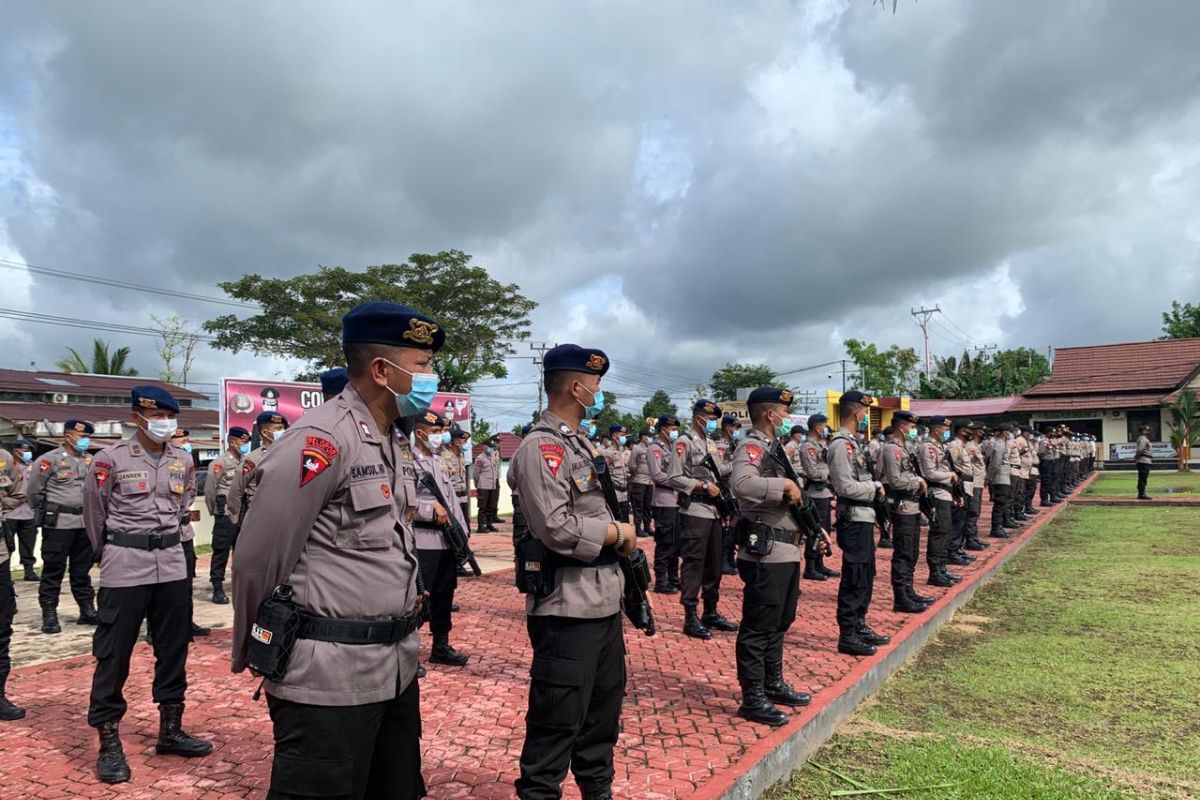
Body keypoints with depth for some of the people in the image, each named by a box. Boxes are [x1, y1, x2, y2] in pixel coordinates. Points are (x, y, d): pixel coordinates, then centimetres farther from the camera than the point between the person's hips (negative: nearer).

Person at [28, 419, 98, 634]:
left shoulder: (90, 460, 9)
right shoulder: (49, 459, -9)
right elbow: (34, 491, -3)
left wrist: (89, 510, 14)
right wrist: (46, 512, 7)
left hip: (85, 523, 6)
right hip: (58, 524, -5)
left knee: (82, 569, 13)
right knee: (53, 570, 1)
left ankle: (87, 610, 19)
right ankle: (49, 615, 8)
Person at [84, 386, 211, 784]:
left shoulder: (183, 461, 4)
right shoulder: (110, 459, -9)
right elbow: (94, 512, 3)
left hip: (172, 564, 5)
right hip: (125, 567, -4)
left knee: (173, 648, 11)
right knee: (113, 653, 2)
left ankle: (170, 731, 25)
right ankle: (109, 743, 14)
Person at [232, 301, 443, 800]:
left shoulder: (397, 445, 10)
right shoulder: (321, 441, -18)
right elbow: (258, 560, -14)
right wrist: (256, 654, -1)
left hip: (397, 669, 9)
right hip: (329, 678, -8)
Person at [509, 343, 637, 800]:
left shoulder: (575, 443, 14)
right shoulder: (541, 446, -17)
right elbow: (557, 529, -26)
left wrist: (621, 538, 2)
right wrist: (617, 532, -13)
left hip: (602, 599, 10)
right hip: (568, 606, -10)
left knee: (604, 704, 22)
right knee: (558, 719, 1)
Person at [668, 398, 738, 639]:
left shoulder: (710, 443, 17)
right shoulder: (685, 441, -10)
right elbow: (675, 478, -16)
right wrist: (704, 486, -17)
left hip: (713, 512, 9)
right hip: (694, 513, -8)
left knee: (713, 565, 14)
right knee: (694, 565, -4)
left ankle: (711, 613, 24)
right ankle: (691, 618, 3)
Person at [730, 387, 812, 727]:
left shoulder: (774, 448, 18)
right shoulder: (752, 447, -14)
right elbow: (742, 484, -35)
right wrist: (785, 484, -25)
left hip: (786, 552, 10)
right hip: (765, 554, -10)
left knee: (779, 623, 20)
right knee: (758, 628, -2)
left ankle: (773, 685, 33)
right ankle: (753, 699, 7)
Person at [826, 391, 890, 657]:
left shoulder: (851, 442, 14)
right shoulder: (841, 444, -18)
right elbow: (846, 486, -23)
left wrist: (875, 485, 4)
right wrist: (875, 488, -11)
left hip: (864, 518, 10)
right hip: (854, 519, -10)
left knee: (865, 575, 18)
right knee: (854, 579, -4)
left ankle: (859, 626, 28)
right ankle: (847, 636, 4)